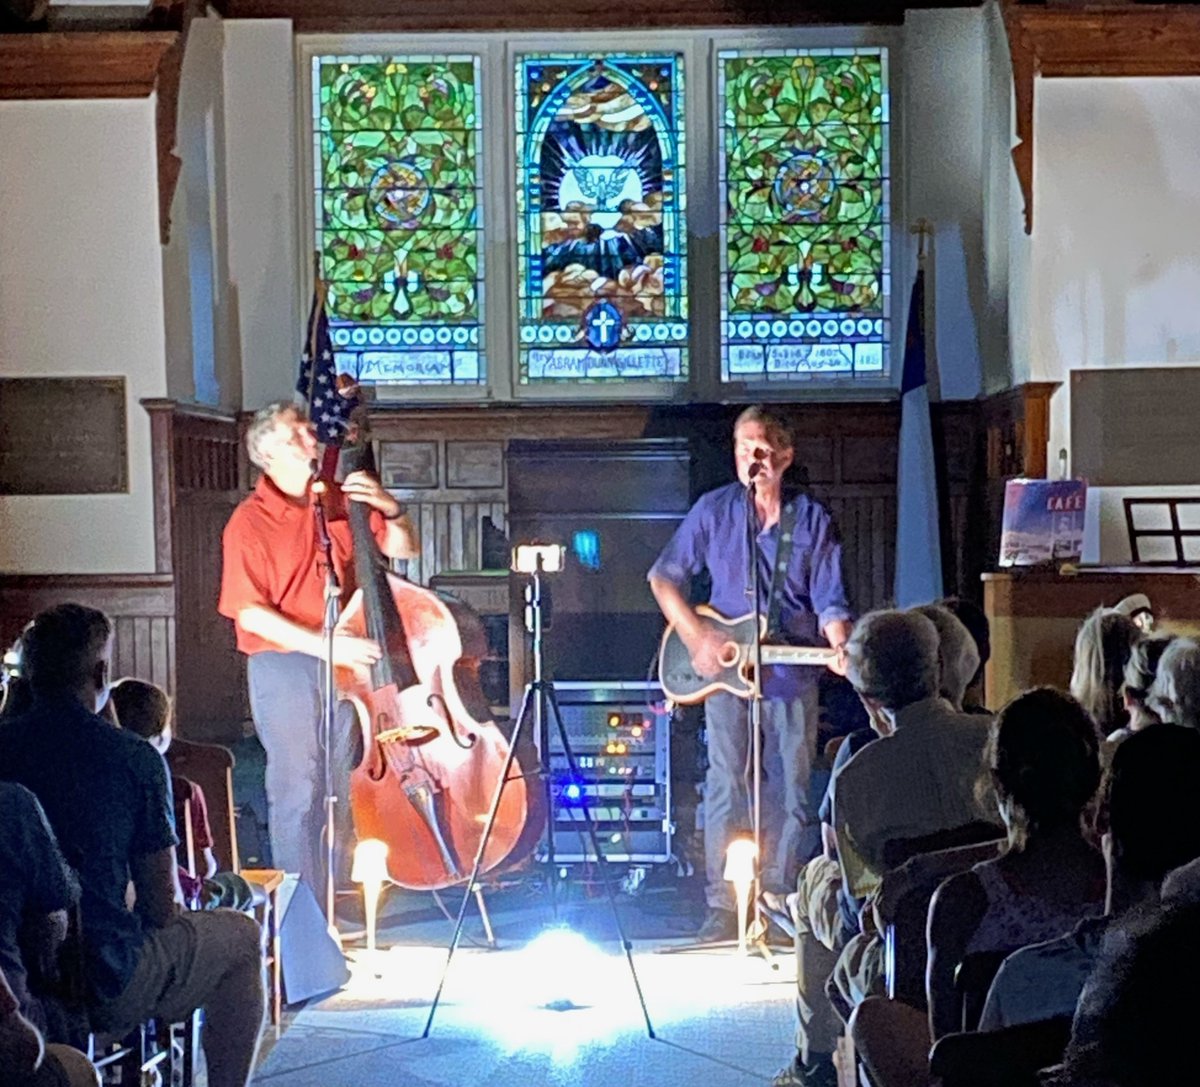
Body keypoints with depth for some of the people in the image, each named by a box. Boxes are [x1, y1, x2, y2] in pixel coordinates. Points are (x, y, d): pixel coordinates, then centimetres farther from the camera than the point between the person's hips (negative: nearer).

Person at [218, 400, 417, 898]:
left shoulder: (338, 501, 6)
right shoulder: (250, 523, -8)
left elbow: (402, 549, 12)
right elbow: (250, 614, -14)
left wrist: (390, 510, -9)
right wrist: (324, 645, -22)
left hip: (347, 662, 5)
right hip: (284, 668, -5)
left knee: (345, 791, 12)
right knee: (298, 792, -1)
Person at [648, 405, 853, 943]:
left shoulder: (812, 520, 3)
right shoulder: (714, 510, 3)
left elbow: (830, 603, 0)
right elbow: (663, 577, 6)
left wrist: (840, 649, -20)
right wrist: (697, 638, -6)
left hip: (792, 675, 1)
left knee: (792, 791, 6)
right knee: (726, 787, -1)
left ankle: (780, 896, 18)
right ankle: (723, 905, 6)